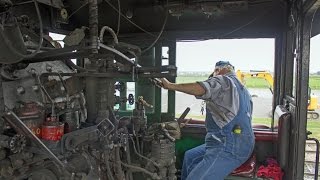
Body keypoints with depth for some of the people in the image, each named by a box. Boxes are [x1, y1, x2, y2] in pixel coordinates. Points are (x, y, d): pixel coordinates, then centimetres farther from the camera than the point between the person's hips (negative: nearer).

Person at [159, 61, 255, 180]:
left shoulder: (224, 81, -6)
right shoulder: (243, 90, 24)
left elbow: (200, 89, -27)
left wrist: (170, 85, -21)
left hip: (229, 147, -11)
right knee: (190, 156, 23)